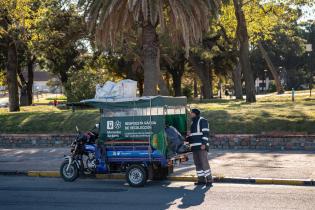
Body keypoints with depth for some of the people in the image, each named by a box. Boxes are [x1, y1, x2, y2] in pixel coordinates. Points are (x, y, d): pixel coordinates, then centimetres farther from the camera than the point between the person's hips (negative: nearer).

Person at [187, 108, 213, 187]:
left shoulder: (202, 121, -4)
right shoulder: (193, 122, 22)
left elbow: (205, 133, -12)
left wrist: (204, 144, -21)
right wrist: (189, 135, 9)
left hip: (202, 146, -9)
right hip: (194, 146, 9)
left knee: (204, 163, -13)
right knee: (197, 163, 5)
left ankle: (209, 180, -12)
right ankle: (201, 180, 8)